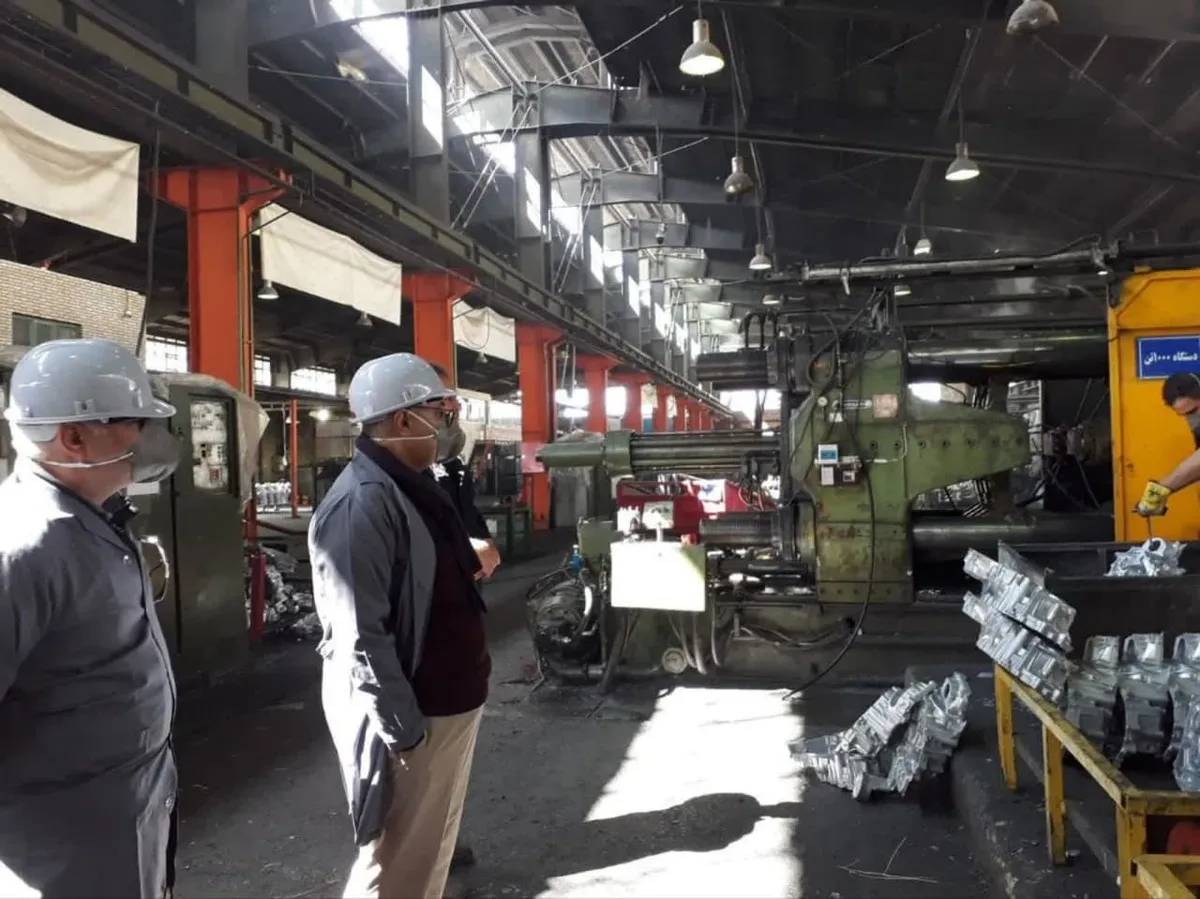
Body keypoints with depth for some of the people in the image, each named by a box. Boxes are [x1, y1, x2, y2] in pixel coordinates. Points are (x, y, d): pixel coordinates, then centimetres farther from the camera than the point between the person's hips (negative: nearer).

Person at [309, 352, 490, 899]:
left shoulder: (408, 487, 9)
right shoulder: (363, 502, -23)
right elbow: (360, 636, -25)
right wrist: (403, 728, -22)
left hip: (445, 701, 10)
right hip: (414, 714, -10)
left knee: (430, 845, 23)